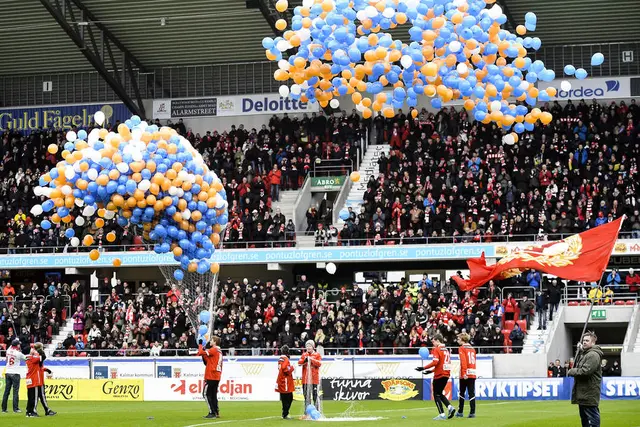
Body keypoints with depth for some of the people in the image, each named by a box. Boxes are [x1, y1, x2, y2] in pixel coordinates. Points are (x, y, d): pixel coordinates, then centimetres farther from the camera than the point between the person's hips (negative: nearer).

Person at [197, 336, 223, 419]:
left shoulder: (214, 350, -11)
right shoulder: (219, 351, 17)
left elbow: (201, 352, -18)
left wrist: (200, 345, 1)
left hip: (211, 376, -9)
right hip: (217, 377, 9)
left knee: (206, 394, -5)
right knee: (213, 395, 13)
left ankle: (212, 412, -10)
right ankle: (216, 412, 11)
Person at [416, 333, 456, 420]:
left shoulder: (437, 349, -10)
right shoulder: (446, 350, 15)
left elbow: (435, 362, -23)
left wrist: (424, 368, -19)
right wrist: (431, 371, 20)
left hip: (439, 375, -8)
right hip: (446, 375, 8)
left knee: (436, 395, 1)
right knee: (440, 393, 19)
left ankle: (442, 414, -4)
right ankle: (450, 407, 2)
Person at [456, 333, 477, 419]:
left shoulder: (462, 348, -4)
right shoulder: (472, 349, 14)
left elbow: (463, 361, -15)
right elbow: (473, 361, 11)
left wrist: (464, 373, -20)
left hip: (465, 375, -5)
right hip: (473, 374, 5)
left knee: (462, 393, 8)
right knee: (471, 393, 0)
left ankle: (460, 412, 14)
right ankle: (472, 412, -7)